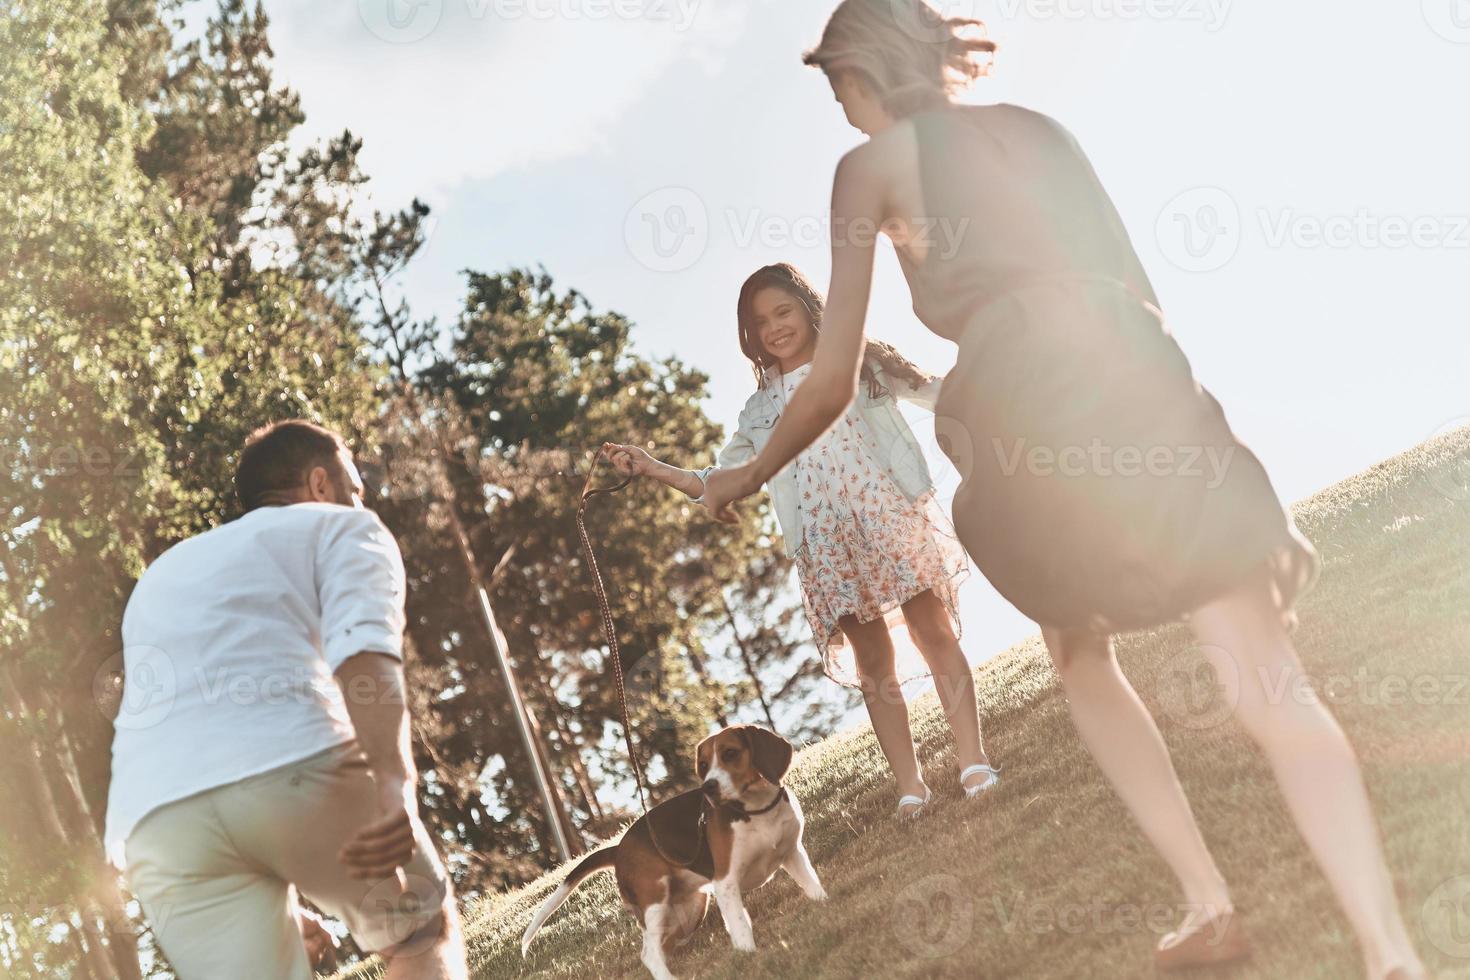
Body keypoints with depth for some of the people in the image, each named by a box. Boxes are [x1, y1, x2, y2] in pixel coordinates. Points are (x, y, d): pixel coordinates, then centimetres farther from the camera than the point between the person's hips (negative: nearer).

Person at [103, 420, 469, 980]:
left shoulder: (164, 575, 40)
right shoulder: (342, 527, 20)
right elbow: (364, 649, -3)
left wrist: (275, 905, 43)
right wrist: (395, 787, -19)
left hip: (154, 819, 4)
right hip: (296, 766, -4)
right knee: (424, 932, 19)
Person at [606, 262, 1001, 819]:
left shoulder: (862, 362, 13)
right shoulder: (763, 407, 17)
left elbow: (939, 393, 14)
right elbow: (719, 482, 15)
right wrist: (652, 469, 2)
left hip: (893, 516, -2)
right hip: (828, 545, 2)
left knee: (935, 632, -5)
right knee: (873, 662, 1)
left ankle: (974, 762, -2)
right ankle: (910, 785, 3)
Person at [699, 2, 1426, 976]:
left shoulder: (871, 164, 14)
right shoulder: (1036, 126, 26)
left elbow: (834, 382, 14)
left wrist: (749, 475, 29)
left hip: (1031, 405, -3)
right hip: (1137, 373, 3)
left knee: (1082, 655, 23)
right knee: (1266, 678, -3)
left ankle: (1209, 901, 13)